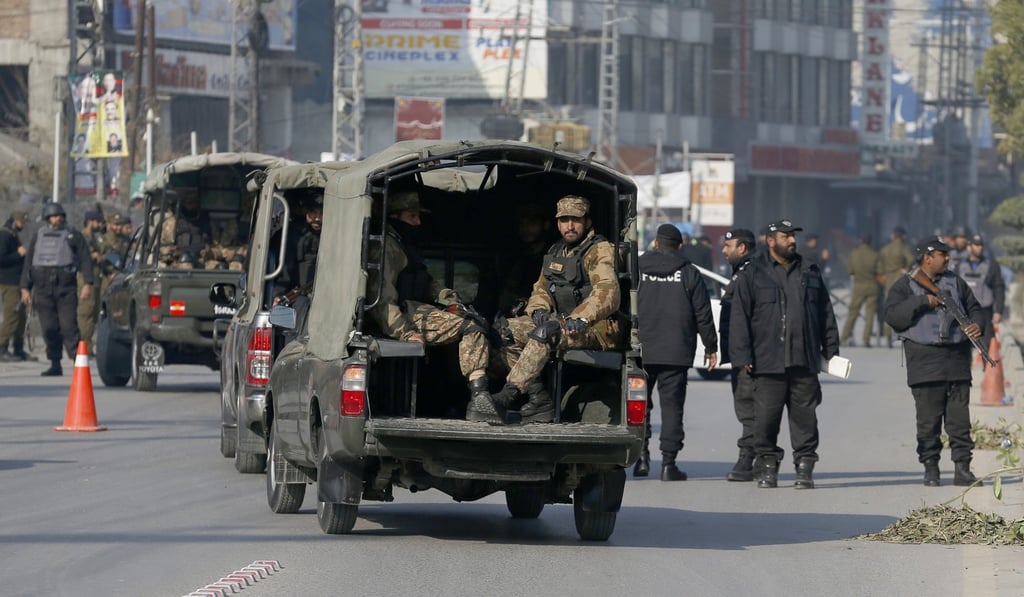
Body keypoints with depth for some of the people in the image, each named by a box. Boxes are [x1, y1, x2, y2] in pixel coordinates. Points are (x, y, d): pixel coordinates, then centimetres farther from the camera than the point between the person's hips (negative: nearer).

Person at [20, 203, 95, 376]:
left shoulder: (73, 236, 6)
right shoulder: (39, 236, 16)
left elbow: (85, 260, 0)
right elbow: (28, 263, 17)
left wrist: (88, 284, -12)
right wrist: (25, 288, 10)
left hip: (66, 289, -3)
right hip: (43, 289, 3)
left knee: (69, 326, -12)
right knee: (49, 329, 2)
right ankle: (55, 365, 8)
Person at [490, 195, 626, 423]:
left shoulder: (599, 251, -10)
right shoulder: (556, 252, 17)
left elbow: (608, 293, -25)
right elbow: (541, 288, 20)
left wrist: (580, 319, -40)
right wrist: (539, 309, -5)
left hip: (598, 327, -9)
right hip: (560, 320, 9)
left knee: (545, 333, -35)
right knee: (506, 330, -8)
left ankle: (509, 395, -40)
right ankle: (538, 402, -17)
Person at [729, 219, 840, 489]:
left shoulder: (809, 273, 15)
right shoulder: (753, 275, 4)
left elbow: (826, 314, 19)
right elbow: (740, 318, 0)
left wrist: (831, 350, 14)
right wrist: (743, 356, -7)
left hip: (804, 363, 3)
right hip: (768, 363, -3)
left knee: (805, 417, 2)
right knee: (766, 417, -3)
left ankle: (805, 468, 8)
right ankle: (768, 468, 7)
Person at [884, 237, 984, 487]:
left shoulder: (955, 282, 16)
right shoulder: (905, 286, 4)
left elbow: (974, 308, 23)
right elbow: (893, 316, -9)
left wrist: (977, 324, 1)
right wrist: (923, 302, -16)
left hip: (957, 358, 3)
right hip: (925, 360, -3)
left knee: (960, 417, 0)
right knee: (929, 417, -2)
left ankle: (962, 467, 2)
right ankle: (930, 468, 5)